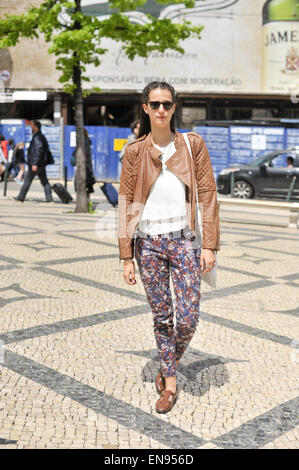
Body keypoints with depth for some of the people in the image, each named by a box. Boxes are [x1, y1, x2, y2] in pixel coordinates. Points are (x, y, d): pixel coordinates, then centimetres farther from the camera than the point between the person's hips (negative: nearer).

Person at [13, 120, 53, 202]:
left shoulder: (37, 137, -15)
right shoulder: (41, 136, 15)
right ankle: (49, 197, 0)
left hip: (35, 164, -9)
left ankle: (21, 197, 7)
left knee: (27, 180, 0)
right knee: (44, 181, 6)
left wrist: (35, 164, -25)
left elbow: (38, 151, -23)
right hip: (42, 164, 9)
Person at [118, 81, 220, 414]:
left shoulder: (193, 144, 1)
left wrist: (209, 245, -6)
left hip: (183, 240, 0)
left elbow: (207, 195, 0)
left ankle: (168, 368, 28)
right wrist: (126, 257, -1)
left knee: (187, 319, -3)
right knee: (161, 317, 8)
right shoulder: (134, 152, 1)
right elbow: (125, 203, 2)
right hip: (148, 243, 1)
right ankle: (170, 381, 26)